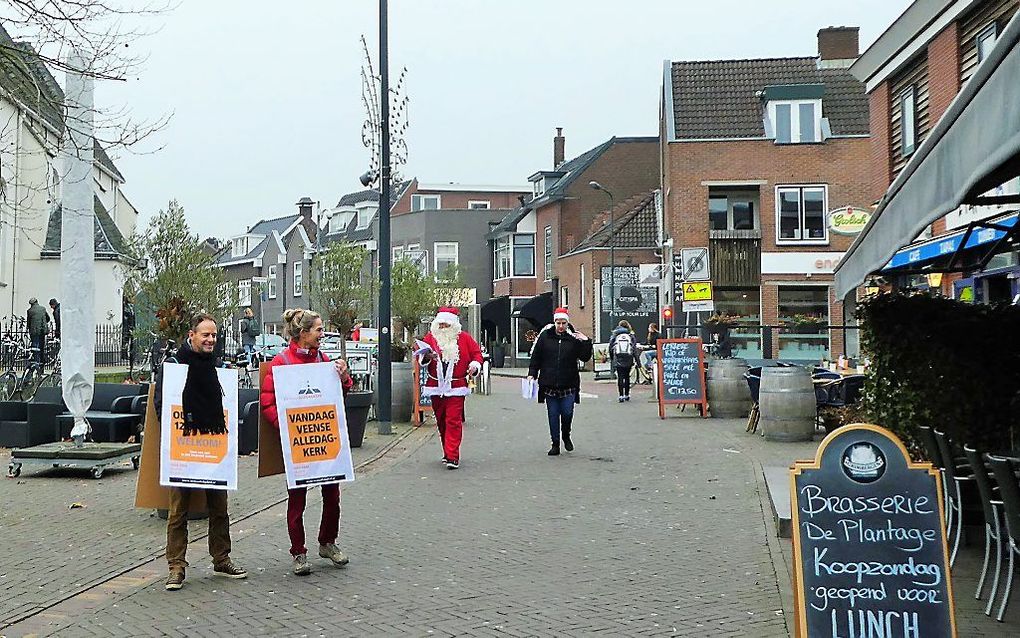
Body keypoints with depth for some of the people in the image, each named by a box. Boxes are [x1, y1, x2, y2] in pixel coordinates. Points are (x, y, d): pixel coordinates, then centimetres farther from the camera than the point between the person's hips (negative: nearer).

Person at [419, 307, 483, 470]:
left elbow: (477, 353, 9)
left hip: (456, 388, -3)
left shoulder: (464, 338, 2)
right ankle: (448, 452, 27)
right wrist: (426, 356, -17)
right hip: (435, 387, 3)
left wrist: (475, 365, -10)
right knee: (441, 421, 12)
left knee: (453, 421, -11)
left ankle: (452, 457, -11)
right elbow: (421, 356, 6)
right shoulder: (430, 337, 6)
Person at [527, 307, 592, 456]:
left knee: (567, 413, -4)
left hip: (569, 384, -1)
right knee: (553, 414, 5)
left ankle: (566, 436, 25)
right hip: (549, 384, 1)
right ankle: (555, 444, 15)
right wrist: (532, 373, 1)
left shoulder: (574, 338, 2)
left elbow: (585, 357, 2)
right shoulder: (545, 336, 3)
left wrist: (586, 342, -10)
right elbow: (535, 356, 7)